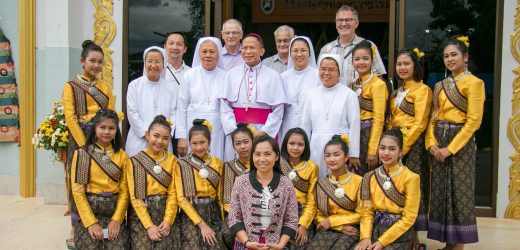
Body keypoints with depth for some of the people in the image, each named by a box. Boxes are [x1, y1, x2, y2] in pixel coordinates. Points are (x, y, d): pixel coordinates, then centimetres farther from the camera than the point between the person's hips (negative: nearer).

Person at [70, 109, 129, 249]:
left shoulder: (122, 156, 6)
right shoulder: (82, 154, -2)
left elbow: (124, 191, 3)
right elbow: (78, 190, -6)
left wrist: (117, 219, -9)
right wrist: (91, 222, -12)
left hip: (114, 212, 2)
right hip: (89, 210, -2)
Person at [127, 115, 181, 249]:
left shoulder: (172, 160, 5)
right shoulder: (135, 161, -3)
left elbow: (173, 193, 1)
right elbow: (135, 196, -7)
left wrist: (168, 220, -10)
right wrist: (148, 225, -13)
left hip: (167, 214, 2)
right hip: (141, 215, -2)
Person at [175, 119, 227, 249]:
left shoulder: (218, 163, 5)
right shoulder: (182, 164, -6)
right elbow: (181, 198, -8)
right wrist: (201, 224, -12)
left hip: (214, 214, 3)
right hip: (191, 215, -3)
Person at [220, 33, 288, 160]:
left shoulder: (273, 76, 4)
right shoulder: (231, 74, 9)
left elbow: (278, 110, -1)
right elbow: (224, 107, 4)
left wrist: (264, 132, -10)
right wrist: (234, 130, -8)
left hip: (264, 133, -1)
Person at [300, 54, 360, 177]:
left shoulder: (349, 94, -1)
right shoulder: (311, 94, 10)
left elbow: (354, 125, -1)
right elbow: (305, 125, 13)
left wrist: (353, 154, -2)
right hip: (316, 148, 3)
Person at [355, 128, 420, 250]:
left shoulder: (411, 178, -10)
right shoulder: (370, 177, 4)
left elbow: (408, 218, -11)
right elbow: (367, 212, 3)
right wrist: (365, 237, -13)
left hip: (399, 235, -3)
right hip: (375, 230, 4)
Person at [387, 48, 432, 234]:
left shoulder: (422, 89, -6)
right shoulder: (397, 92, 18)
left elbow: (419, 124, -13)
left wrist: (402, 147, -16)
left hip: (413, 143, -7)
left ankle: (413, 236, 3)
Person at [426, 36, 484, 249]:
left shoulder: (473, 83, -6)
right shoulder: (440, 86, 13)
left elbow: (474, 121, -14)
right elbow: (433, 118, 11)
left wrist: (451, 148, -17)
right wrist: (432, 143, -6)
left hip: (460, 142, -6)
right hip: (439, 143, 6)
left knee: (459, 192, -1)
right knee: (440, 192, 8)